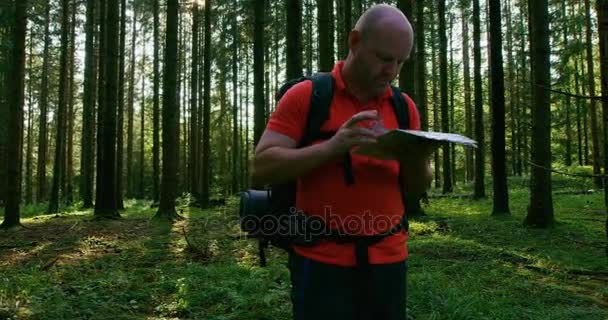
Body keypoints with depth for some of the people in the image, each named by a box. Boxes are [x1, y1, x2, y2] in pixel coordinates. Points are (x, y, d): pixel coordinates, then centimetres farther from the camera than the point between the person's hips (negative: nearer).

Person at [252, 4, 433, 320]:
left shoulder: (404, 107, 6)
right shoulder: (305, 95, -6)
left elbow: (417, 188, 11)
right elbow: (262, 168, -11)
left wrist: (416, 162, -12)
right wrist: (332, 147, -24)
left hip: (388, 259, 4)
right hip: (321, 262, -4)